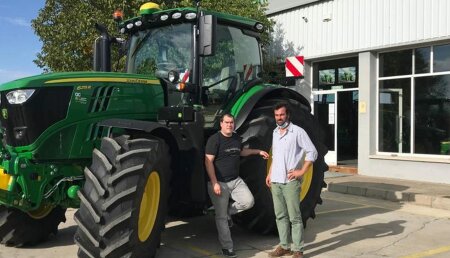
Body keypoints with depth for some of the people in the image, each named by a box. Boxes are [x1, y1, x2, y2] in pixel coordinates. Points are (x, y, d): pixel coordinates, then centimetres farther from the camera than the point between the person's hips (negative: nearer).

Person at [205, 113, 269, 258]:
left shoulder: (237, 138, 8)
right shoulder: (214, 139, -13)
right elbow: (208, 162, -17)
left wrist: (258, 152, 25)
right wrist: (214, 183, -22)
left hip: (236, 180, 6)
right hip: (219, 183, -6)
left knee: (249, 201, -12)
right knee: (221, 217, 2)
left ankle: (229, 211, 16)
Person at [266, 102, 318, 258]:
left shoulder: (297, 132, -8)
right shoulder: (275, 133, 14)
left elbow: (312, 152, -10)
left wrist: (301, 171, -14)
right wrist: (270, 174, 16)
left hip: (290, 182, -6)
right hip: (275, 182, 7)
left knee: (294, 217, -3)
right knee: (280, 216, 11)